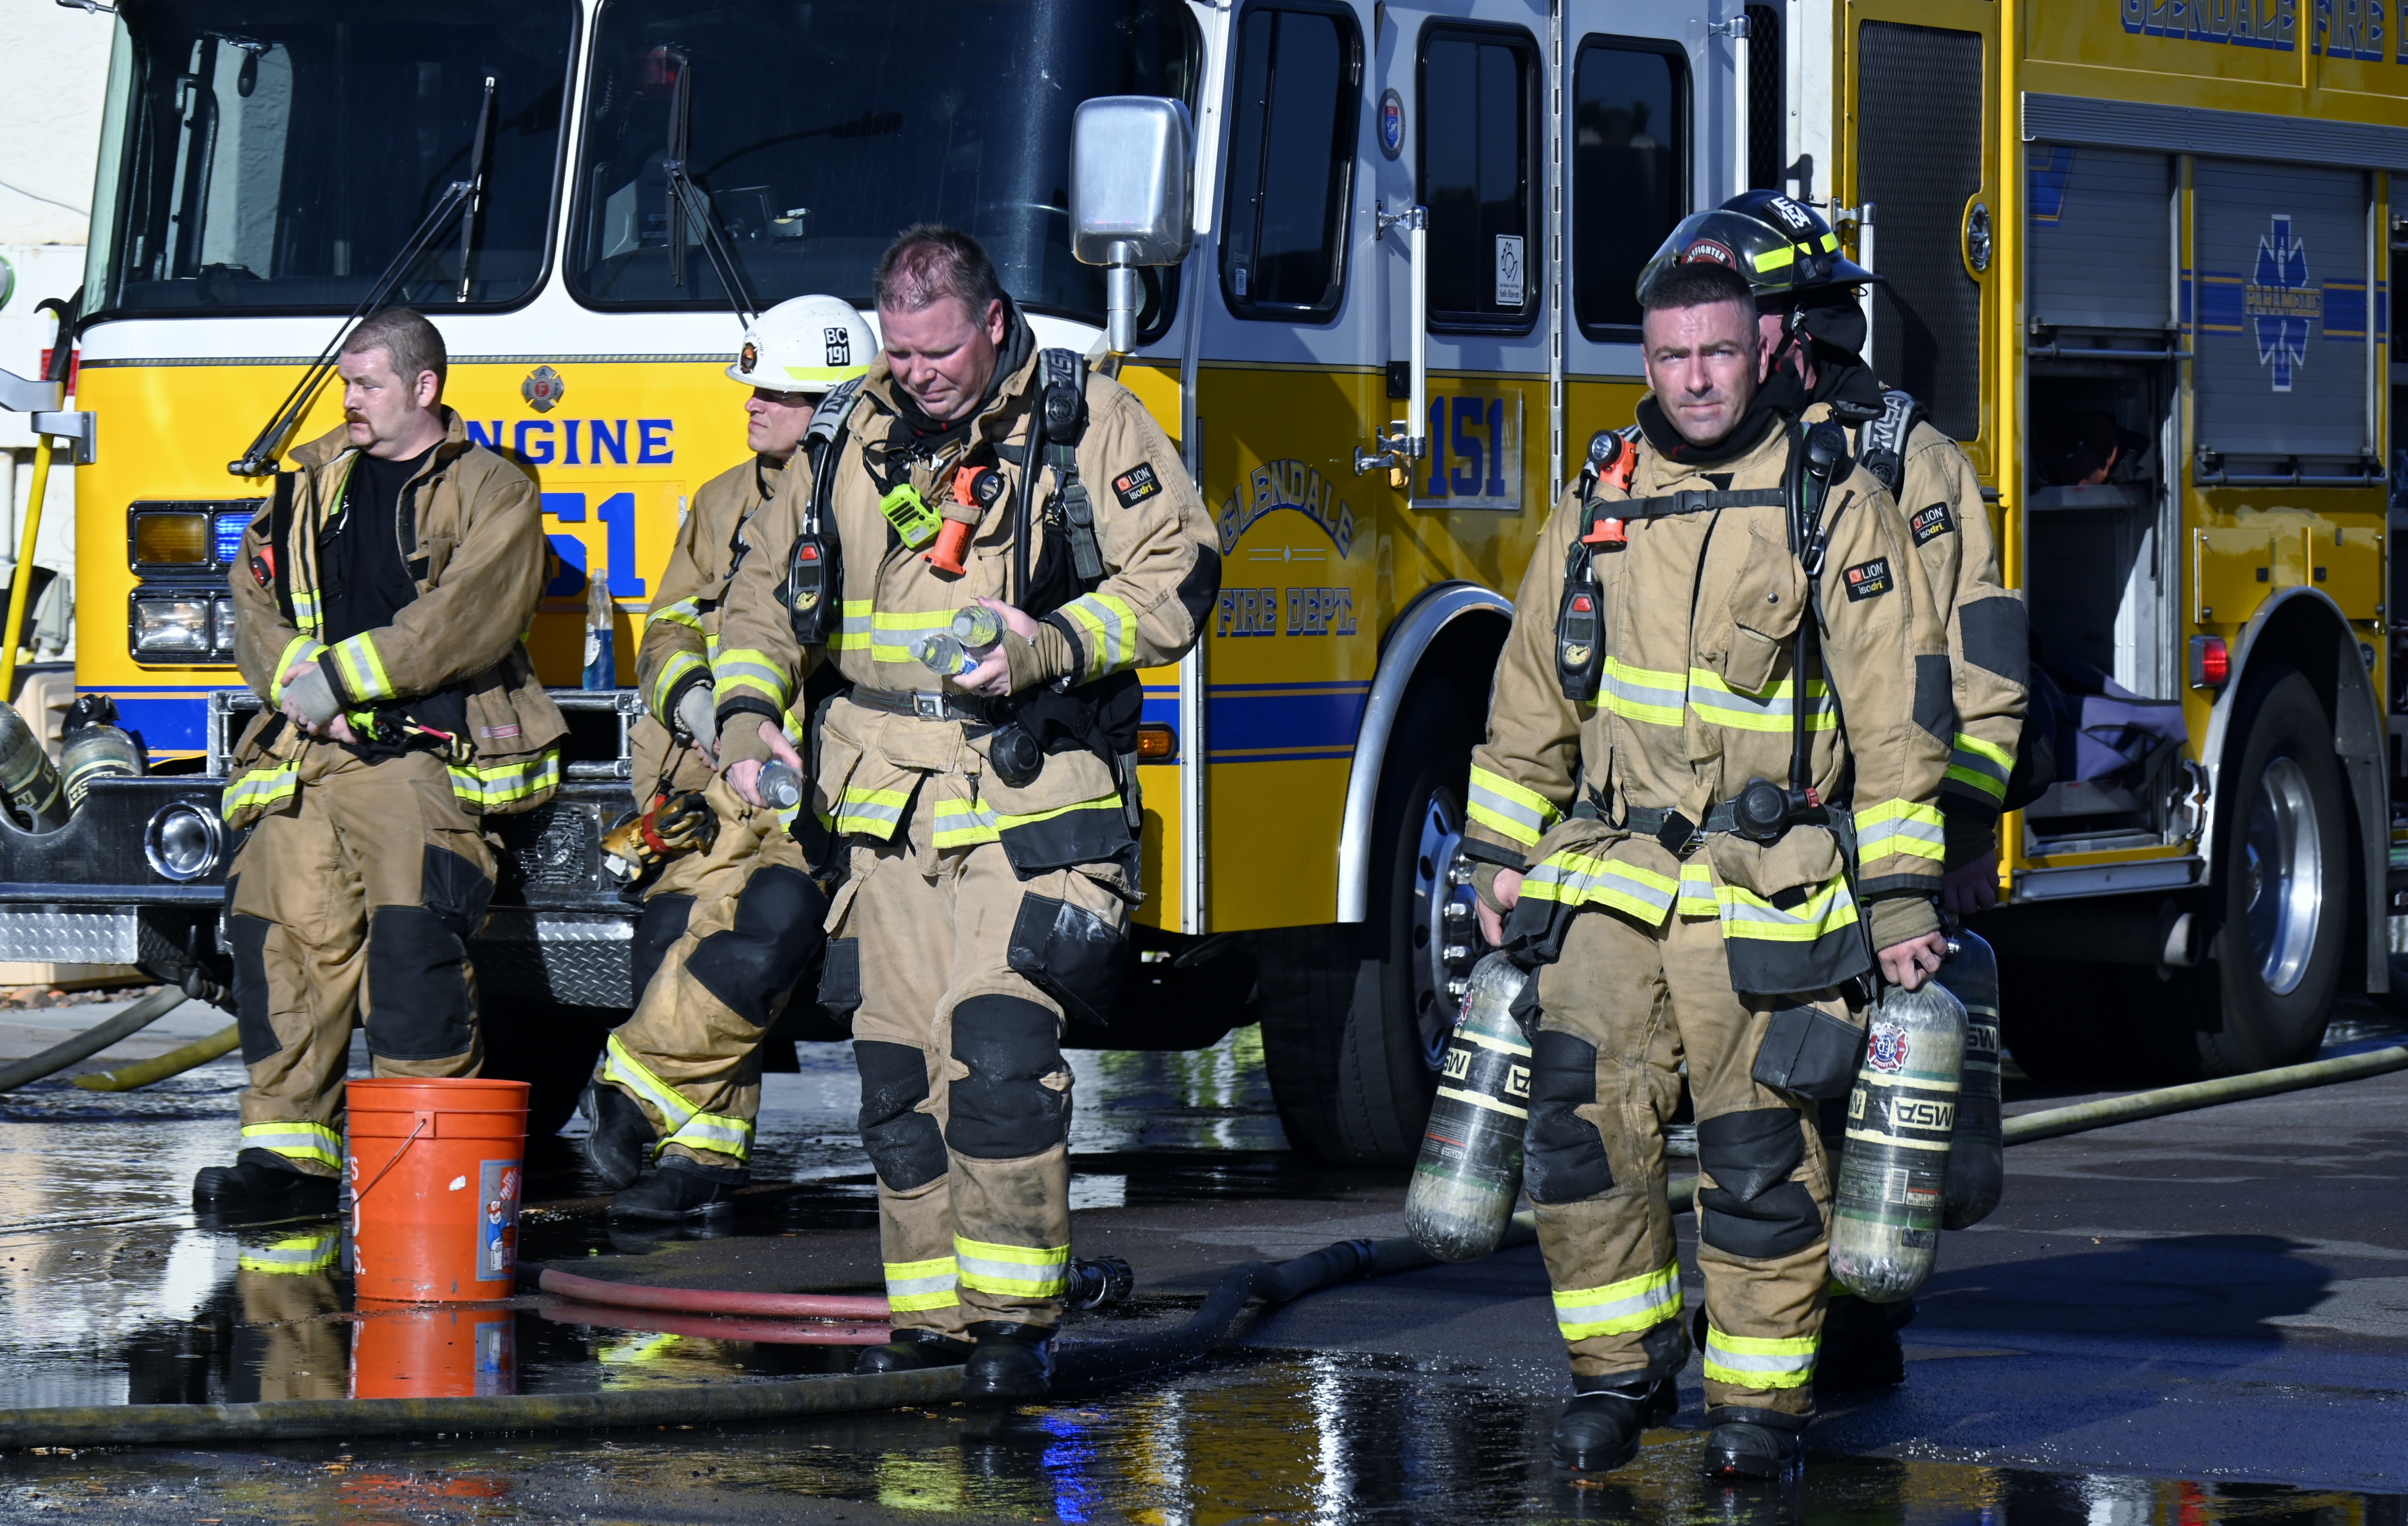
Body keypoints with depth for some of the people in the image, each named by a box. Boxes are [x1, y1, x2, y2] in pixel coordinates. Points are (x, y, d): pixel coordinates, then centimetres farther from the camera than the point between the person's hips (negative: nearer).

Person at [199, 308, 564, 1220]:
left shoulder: (490, 494, 4)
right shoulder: (311, 482, 22)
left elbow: (463, 623, -10)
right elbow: (255, 596, 17)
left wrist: (338, 680, -13)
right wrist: (295, 684, -3)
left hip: (427, 749, -5)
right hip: (307, 751, 5)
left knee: (412, 924, -20)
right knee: (283, 919, -11)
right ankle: (290, 1152, -11)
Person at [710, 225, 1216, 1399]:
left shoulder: (1089, 423, -1)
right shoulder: (852, 435, 12)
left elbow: (1177, 574, -4)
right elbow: (765, 586, 21)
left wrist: (1053, 646, -18)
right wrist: (747, 711, 6)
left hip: (1031, 792, -5)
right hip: (885, 799, 5)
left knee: (997, 1042, -15)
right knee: (897, 1061, 4)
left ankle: (1012, 1320, -9)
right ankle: (930, 1313, 13)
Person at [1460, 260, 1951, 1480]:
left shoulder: (1836, 507, -1)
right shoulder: (1597, 505, 11)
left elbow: (1897, 716, -3)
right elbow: (1532, 697, 19)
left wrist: (1901, 898, -6)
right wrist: (1500, 852, 15)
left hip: (1765, 898, -3)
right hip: (1607, 877, 3)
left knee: (1761, 1155, -2)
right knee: (1581, 1127, -5)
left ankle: (1761, 1400, 11)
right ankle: (1620, 1371, 11)